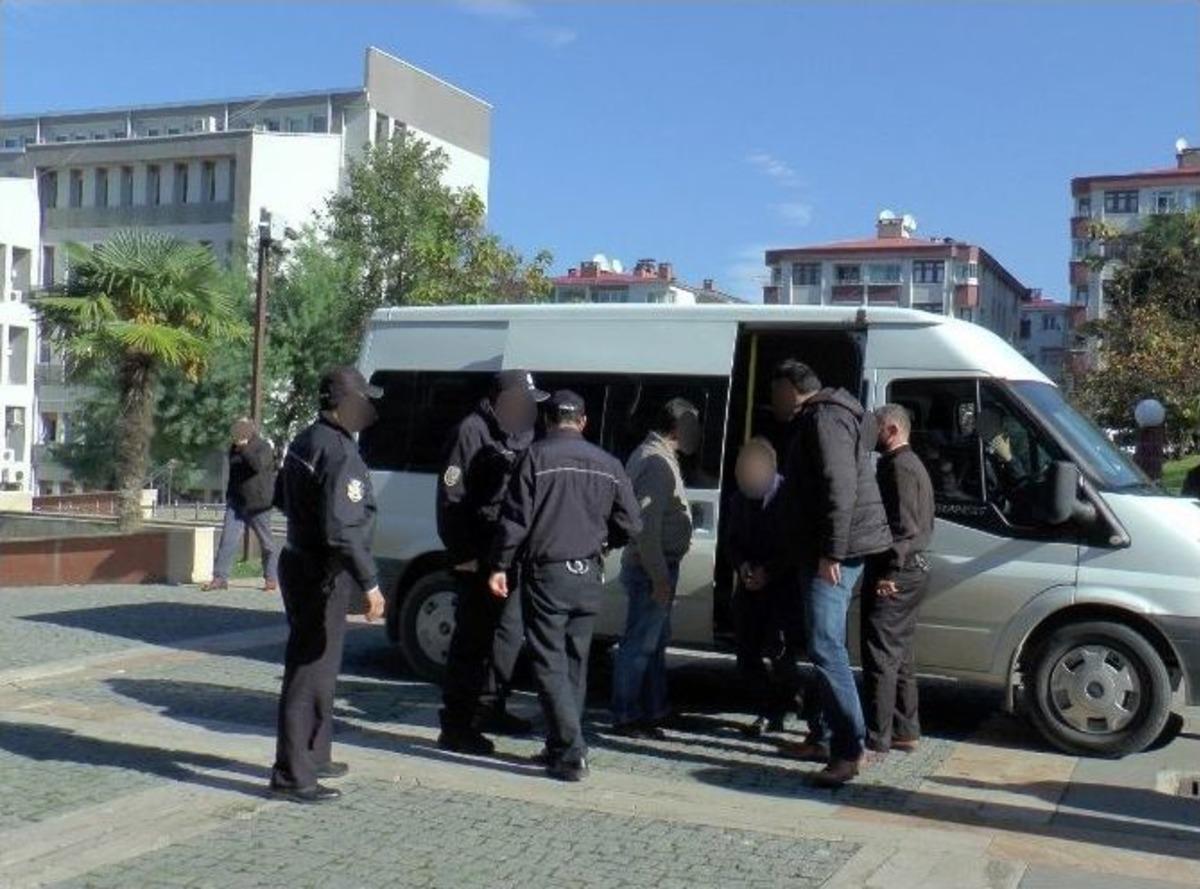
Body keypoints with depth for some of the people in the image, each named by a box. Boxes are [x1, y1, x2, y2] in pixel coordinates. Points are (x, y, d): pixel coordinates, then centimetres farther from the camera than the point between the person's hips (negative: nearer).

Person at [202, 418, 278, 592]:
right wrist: (229, 496, 23)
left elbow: (258, 465, -31)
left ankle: (272, 579, 17)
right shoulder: (234, 449, 11)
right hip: (236, 503, 6)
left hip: (258, 505, -6)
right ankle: (220, 578, -6)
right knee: (227, 539, -6)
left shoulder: (263, 447, -9)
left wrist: (244, 448, -27)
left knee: (266, 542, 5)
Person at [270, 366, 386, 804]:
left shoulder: (304, 443, 10)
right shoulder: (341, 454, -21)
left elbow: (281, 498, 24)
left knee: (318, 666, 21)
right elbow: (342, 530, -28)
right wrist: (368, 583, -27)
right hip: (322, 575, -10)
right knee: (310, 672, -5)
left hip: (300, 563, 10)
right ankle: (292, 775, 0)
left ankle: (314, 756, 33)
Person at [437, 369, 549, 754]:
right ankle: (456, 726, -1)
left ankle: (492, 710, 33)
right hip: (480, 559, -9)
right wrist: (462, 554, -18)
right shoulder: (472, 432, -10)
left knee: (509, 632, 18)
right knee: (472, 639, -6)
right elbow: (449, 496, -14)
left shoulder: (521, 435, 14)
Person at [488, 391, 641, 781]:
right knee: (575, 664, 16)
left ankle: (570, 753, -8)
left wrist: (499, 566, -3)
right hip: (589, 577, 5)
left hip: (547, 575, -4)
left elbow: (515, 518, -10)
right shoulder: (607, 464, 6)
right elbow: (630, 525, 6)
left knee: (550, 664, -1)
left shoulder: (537, 456, -6)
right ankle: (563, 745, 23)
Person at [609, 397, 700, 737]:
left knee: (656, 641, 17)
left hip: (655, 566, 11)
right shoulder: (657, 463, -18)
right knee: (640, 644, -3)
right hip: (652, 568, -11)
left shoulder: (650, 455, 16)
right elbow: (646, 526, -24)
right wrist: (660, 577, -23)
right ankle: (626, 718, 4)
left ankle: (653, 710, 26)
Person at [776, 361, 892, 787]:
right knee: (824, 646, 16)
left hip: (835, 553, -11)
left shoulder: (825, 419, -13)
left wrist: (831, 553, -25)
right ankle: (823, 736, 24)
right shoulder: (821, 418, 20)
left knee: (826, 647, -14)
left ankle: (848, 749, -13)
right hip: (828, 550, 11)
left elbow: (840, 488, -23)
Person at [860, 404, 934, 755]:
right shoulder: (911, 464, 20)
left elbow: (904, 526, -21)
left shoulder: (898, 466, -13)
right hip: (912, 569, 11)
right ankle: (905, 731, 24)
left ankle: (876, 738, -5)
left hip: (894, 575, -11)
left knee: (880, 656, -8)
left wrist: (888, 572, -22)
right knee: (899, 656, 16)